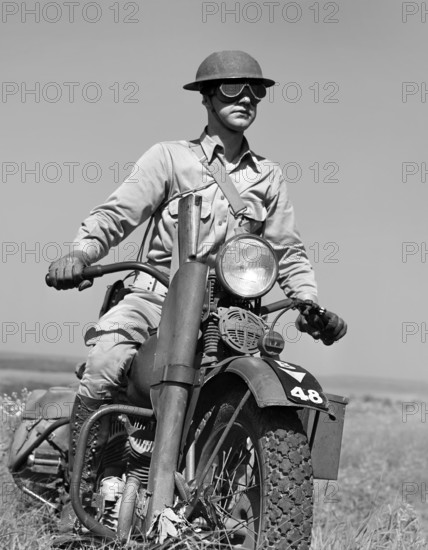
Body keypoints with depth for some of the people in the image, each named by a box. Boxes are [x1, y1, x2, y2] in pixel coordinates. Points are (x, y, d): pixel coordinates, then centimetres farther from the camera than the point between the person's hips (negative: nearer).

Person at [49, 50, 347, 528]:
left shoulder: (268, 176, 18)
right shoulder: (170, 156, 6)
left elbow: (288, 251, 18)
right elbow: (118, 211, -4)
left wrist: (312, 304, 2)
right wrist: (81, 253, -24)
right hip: (159, 291, -3)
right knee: (107, 357, -31)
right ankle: (76, 482, -20)